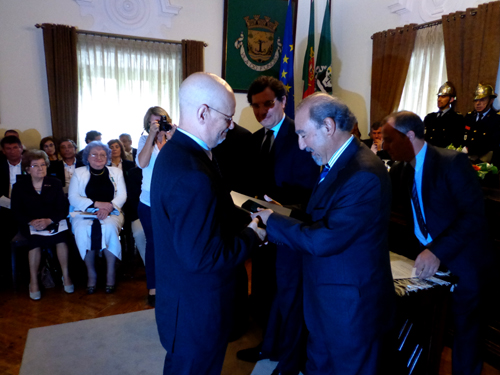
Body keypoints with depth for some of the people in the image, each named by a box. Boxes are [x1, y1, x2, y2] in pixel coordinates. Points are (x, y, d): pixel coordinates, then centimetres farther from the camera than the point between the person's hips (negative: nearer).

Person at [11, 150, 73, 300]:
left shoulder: (55, 183, 9)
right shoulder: (19, 186, 8)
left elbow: (63, 208, 0)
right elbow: (16, 211, 1)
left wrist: (49, 220, -19)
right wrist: (31, 222, -19)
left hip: (52, 222, 0)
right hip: (30, 224, 0)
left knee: (62, 234, -31)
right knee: (35, 238, -32)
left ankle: (65, 275, -18)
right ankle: (33, 280, -18)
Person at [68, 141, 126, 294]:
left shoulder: (116, 172, 14)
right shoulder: (79, 173, 13)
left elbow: (122, 195, 4)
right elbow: (73, 198, 2)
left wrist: (108, 207, -16)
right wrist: (96, 204, -13)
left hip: (111, 213, 0)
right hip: (84, 213, 0)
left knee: (109, 227, -34)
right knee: (82, 230, -33)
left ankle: (111, 273, -20)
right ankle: (91, 273, -17)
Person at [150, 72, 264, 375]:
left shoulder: (175, 151, 1)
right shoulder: (192, 174, -32)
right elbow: (201, 257, -30)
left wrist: (242, 215, 0)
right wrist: (252, 235, -18)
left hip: (183, 295, 9)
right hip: (197, 308, -9)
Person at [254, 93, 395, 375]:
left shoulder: (364, 174, -26)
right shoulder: (338, 164, 5)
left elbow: (324, 240, -28)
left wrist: (273, 221, -16)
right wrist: (283, 216, -3)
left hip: (352, 308, -8)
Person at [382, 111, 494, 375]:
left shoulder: (452, 162, -19)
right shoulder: (400, 170, 1)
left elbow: (475, 215, -26)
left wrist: (437, 252, -35)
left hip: (462, 265, -5)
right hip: (425, 259, 5)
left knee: (464, 334, 12)